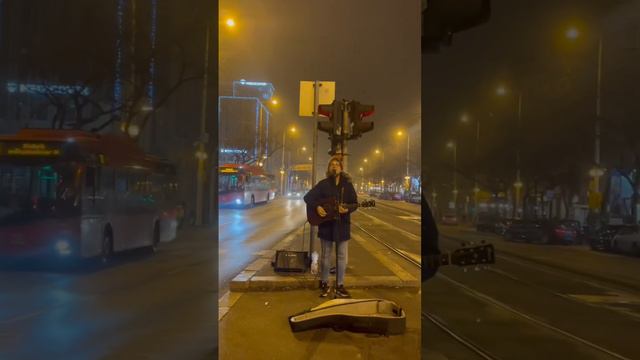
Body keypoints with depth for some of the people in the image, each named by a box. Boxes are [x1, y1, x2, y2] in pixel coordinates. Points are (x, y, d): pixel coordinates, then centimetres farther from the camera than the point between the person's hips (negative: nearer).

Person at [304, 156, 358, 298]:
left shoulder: (347, 184, 2)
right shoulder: (323, 184, 0)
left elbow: (355, 203, 1)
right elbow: (308, 197, 0)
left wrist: (347, 209, -19)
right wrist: (317, 207, -15)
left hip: (342, 224, 1)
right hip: (326, 223, -1)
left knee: (342, 256, 4)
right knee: (325, 255, 7)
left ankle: (340, 286, 14)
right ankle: (324, 284, 19)